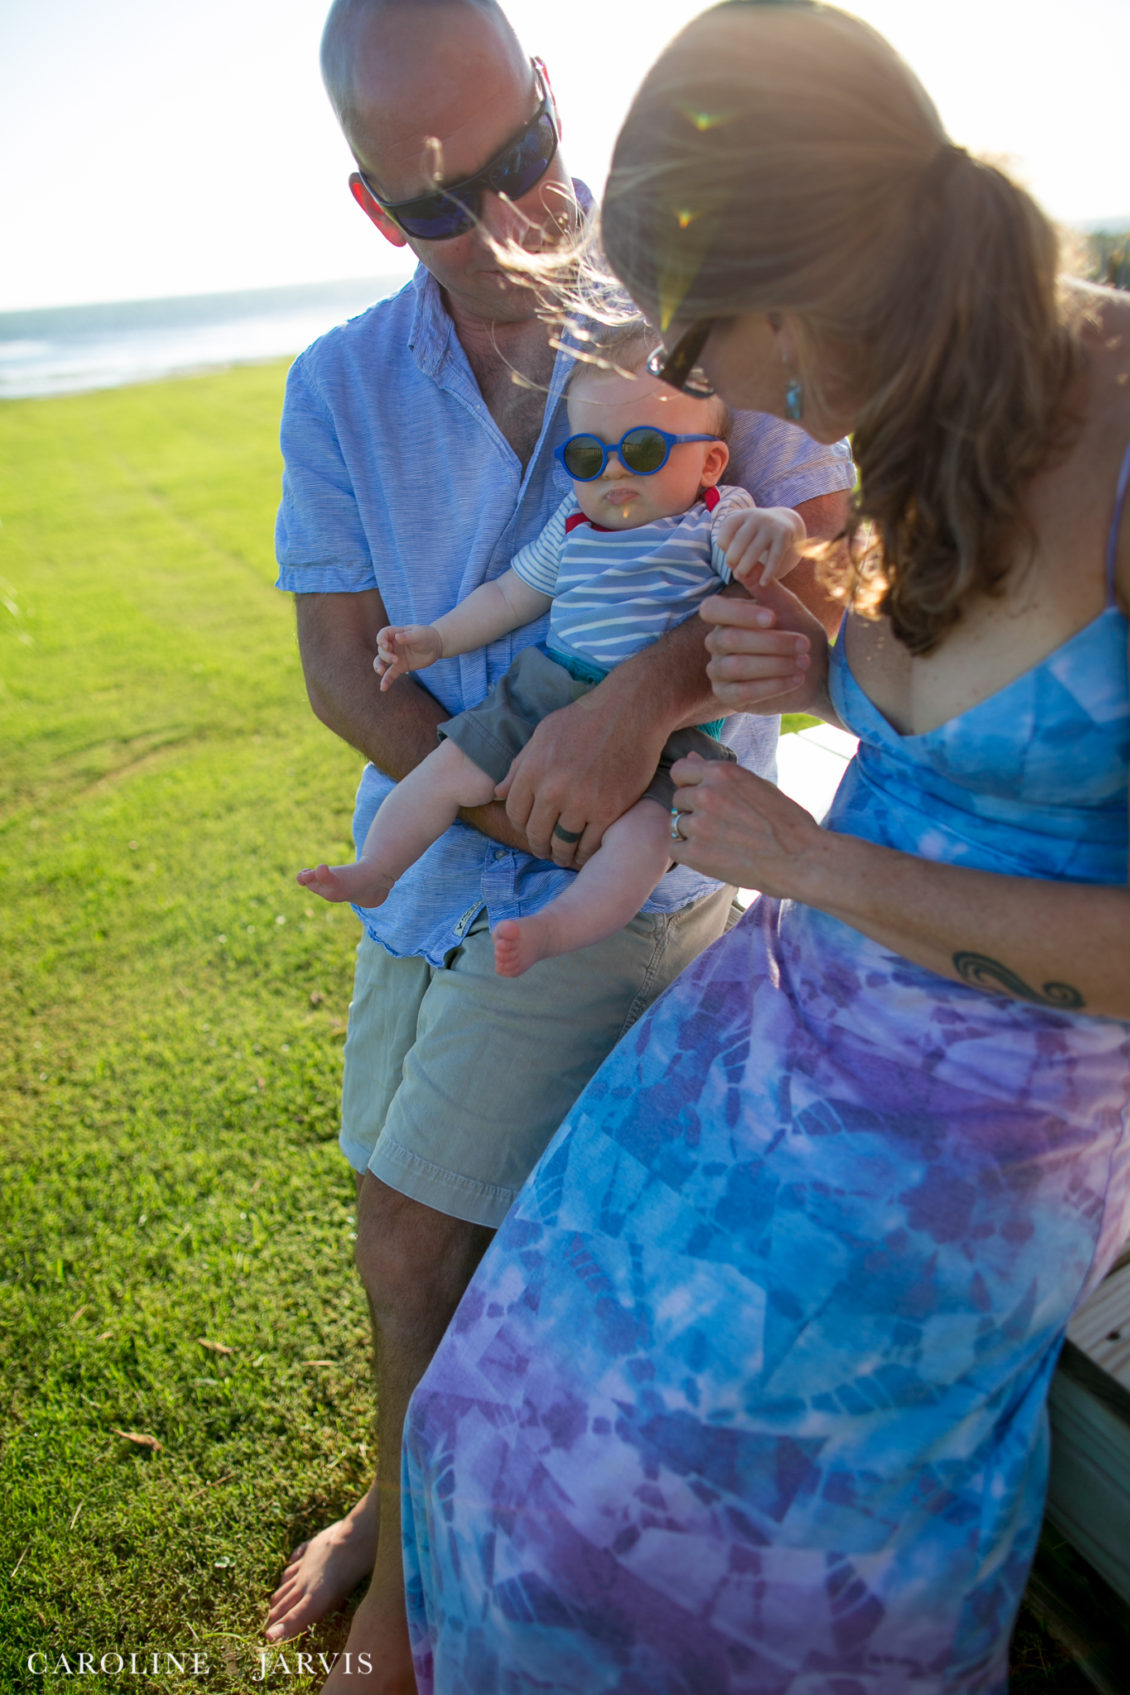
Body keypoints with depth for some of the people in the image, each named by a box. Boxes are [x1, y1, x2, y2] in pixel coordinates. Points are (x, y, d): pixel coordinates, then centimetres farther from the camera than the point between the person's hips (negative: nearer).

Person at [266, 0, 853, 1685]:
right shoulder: (342, 389, -1)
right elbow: (341, 667, -4)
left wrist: (648, 690, -32)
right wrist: (536, 812, -16)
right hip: (435, 865, 4)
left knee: (419, 1252, 0)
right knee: (411, 1237, 18)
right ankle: (400, 1498, 48)